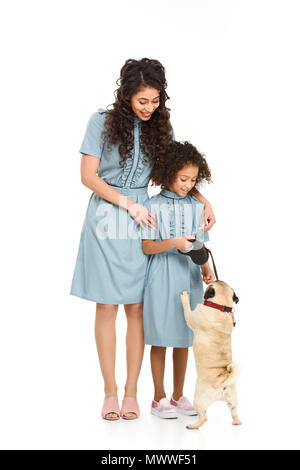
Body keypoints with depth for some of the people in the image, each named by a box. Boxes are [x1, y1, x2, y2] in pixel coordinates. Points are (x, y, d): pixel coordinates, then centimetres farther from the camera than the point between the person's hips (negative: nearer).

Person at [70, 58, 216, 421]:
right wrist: (128, 204, -11)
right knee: (107, 306, 1)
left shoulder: (158, 128, 8)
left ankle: (131, 392, 11)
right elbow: (89, 176, -5)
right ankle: (110, 392, 11)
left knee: (136, 307, 1)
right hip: (105, 219, -2)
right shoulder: (103, 121, -2)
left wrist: (204, 200, 2)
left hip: (141, 221, 3)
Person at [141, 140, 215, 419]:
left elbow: (200, 247, 10)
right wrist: (173, 243, -23)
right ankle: (159, 398, 16)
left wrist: (206, 269, -7)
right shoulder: (154, 205, -4)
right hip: (162, 277, -4)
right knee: (161, 339, 3)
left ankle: (178, 396, 24)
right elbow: (147, 247, -7)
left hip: (189, 276, 4)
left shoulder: (196, 206, 8)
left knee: (183, 338, 11)